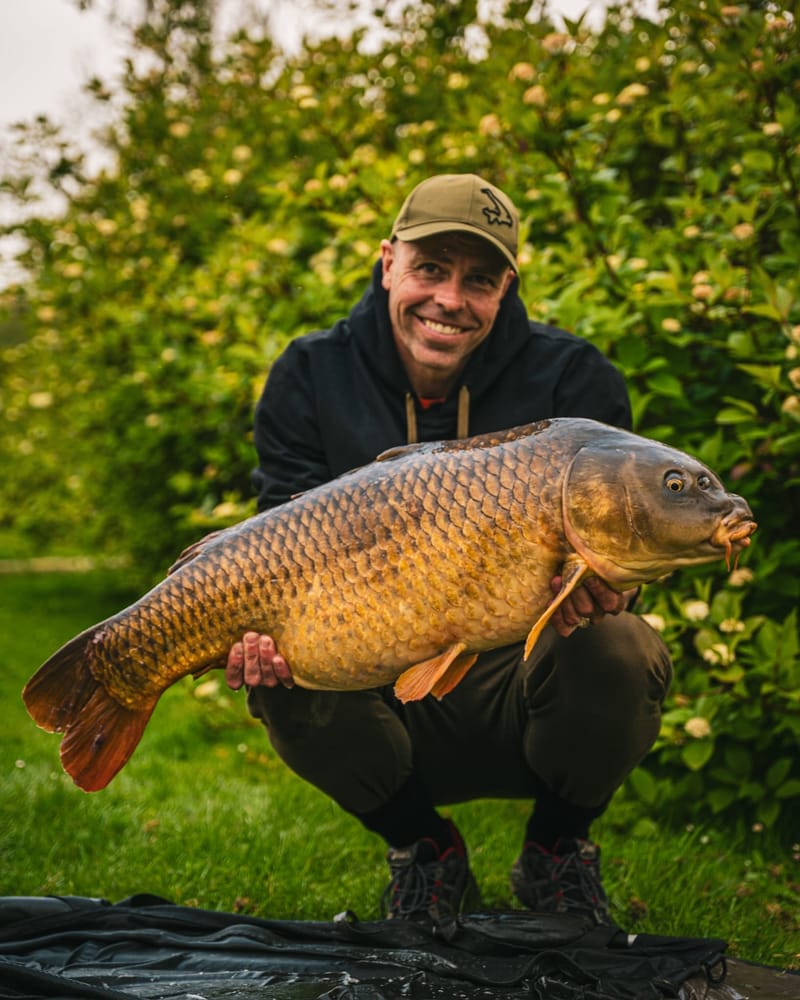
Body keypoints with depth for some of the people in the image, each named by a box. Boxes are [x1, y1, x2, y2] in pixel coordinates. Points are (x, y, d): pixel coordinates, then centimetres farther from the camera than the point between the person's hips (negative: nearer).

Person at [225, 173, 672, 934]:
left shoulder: (572, 377, -8)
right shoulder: (311, 379, -4)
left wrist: (599, 589, -38)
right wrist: (266, 623, -32)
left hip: (521, 684, -1)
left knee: (617, 655, -33)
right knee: (283, 675, -30)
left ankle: (559, 850, 2)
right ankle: (422, 849, 2)